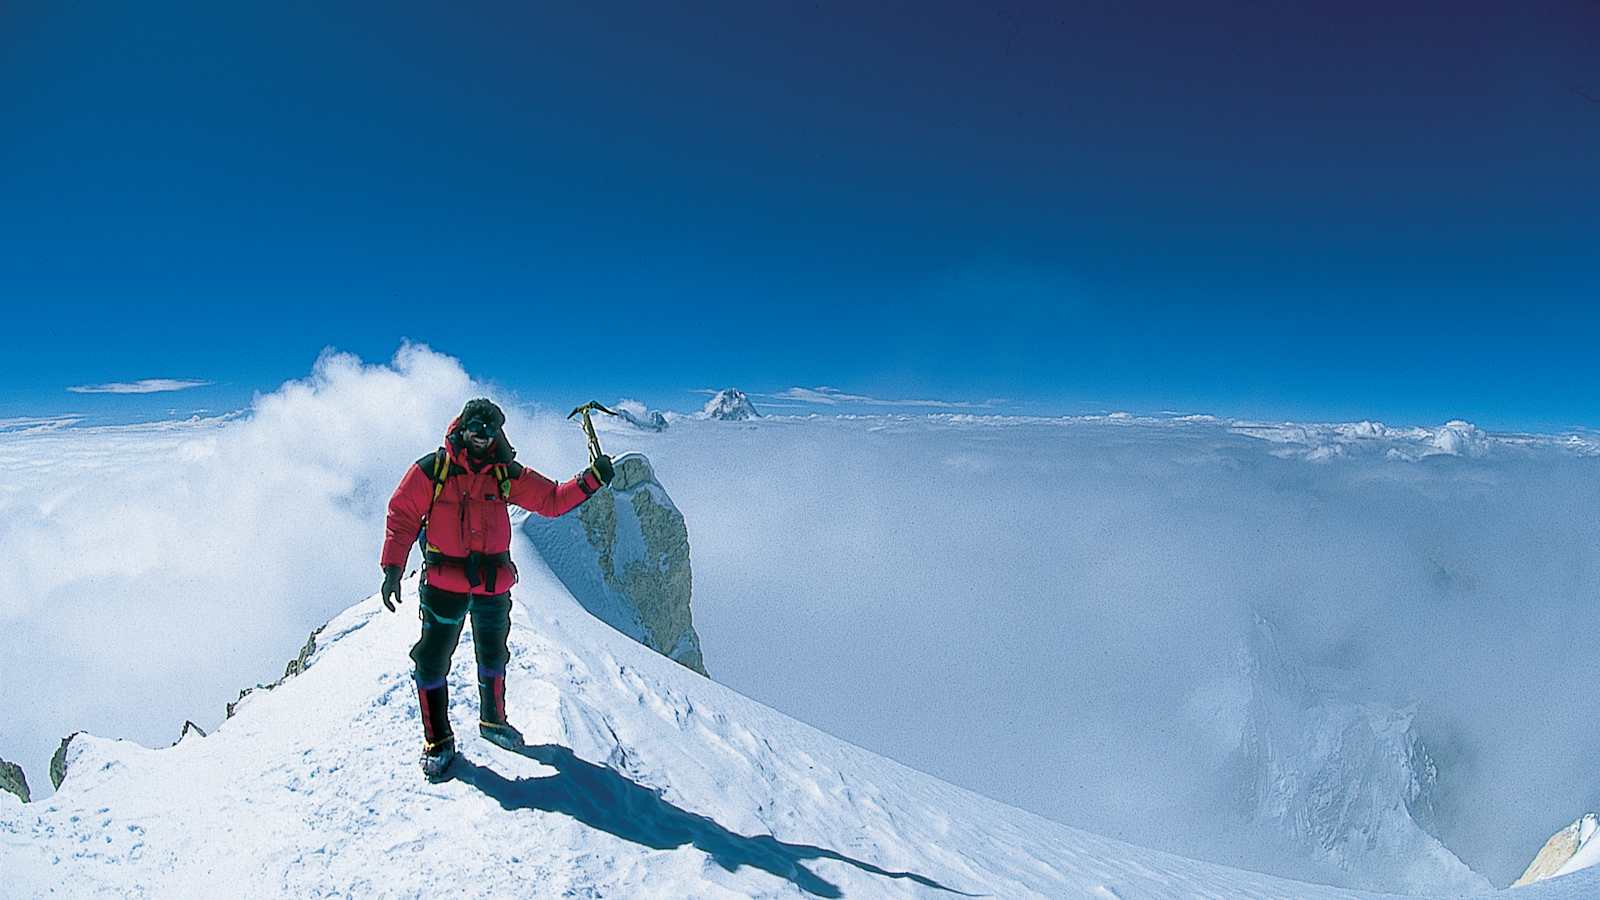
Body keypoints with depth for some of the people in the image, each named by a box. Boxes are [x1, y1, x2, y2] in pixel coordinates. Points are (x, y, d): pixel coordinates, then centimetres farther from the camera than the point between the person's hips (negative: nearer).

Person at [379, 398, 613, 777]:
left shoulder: (507, 475, 4)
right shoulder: (431, 470, -5)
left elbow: (551, 500, 5)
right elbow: (402, 516, -3)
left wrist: (591, 479, -8)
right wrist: (392, 568, -10)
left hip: (495, 584, 4)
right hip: (444, 583, -3)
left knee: (493, 656, 18)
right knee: (432, 660, -2)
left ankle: (493, 720, 40)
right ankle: (438, 740, 14)